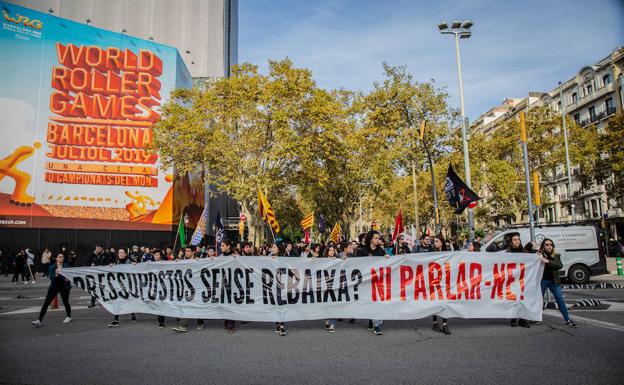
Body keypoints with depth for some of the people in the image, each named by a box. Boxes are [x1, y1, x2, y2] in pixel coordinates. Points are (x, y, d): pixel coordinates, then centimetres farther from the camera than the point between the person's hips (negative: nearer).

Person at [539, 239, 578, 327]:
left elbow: (560, 265, -15)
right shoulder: (539, 255, -4)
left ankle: (568, 320, 13)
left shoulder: (556, 256, 2)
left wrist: (547, 261, -26)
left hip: (553, 281, 2)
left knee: (560, 300, 3)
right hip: (542, 280, -2)